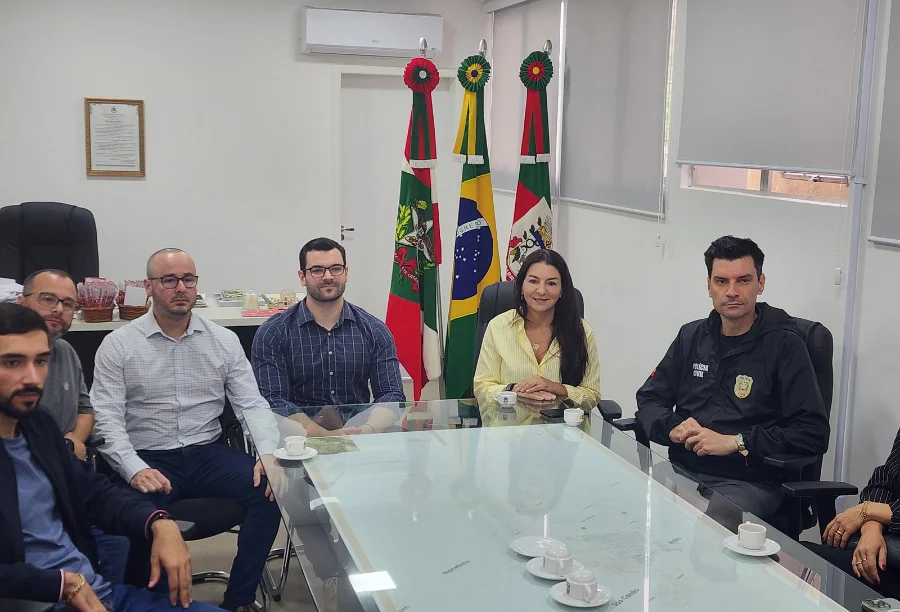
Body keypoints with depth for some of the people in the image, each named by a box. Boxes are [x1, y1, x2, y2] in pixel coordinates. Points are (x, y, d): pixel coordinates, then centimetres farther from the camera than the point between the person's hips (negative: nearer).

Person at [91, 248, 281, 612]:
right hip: (149, 460, -3)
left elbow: (252, 405, 5)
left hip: (208, 454, 3)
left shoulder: (224, 341, 7)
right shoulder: (118, 345, 0)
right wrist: (135, 470, -24)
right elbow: (107, 419, -7)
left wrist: (268, 454, -14)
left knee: (269, 491, -22)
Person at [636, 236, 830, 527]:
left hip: (748, 483, -5)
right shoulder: (691, 336, 14)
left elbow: (813, 433, -10)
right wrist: (671, 427, -5)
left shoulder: (783, 345, -2)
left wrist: (734, 442, -16)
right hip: (682, 470, 5)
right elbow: (649, 398, 17)